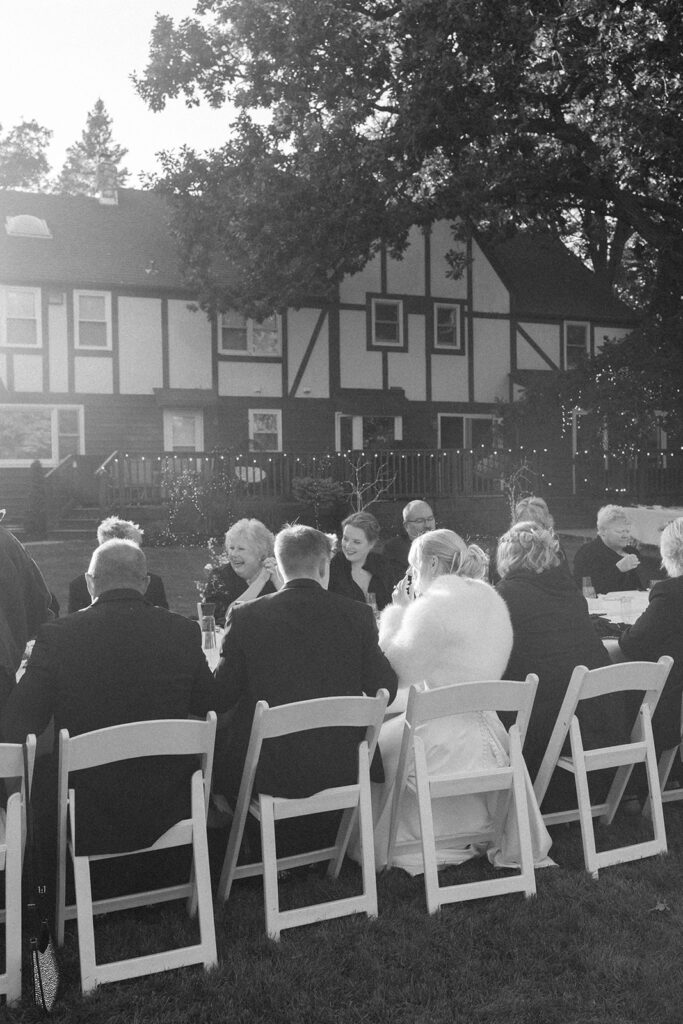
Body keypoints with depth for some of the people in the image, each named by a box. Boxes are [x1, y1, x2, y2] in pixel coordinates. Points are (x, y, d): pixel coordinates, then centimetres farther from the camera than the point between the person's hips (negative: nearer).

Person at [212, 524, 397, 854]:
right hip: (342, 770, 2)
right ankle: (316, 841, 40)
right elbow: (386, 689, 0)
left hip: (268, 771, -2)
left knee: (216, 739, 23)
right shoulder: (357, 614, -6)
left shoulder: (245, 616, -9)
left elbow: (223, 694, -3)